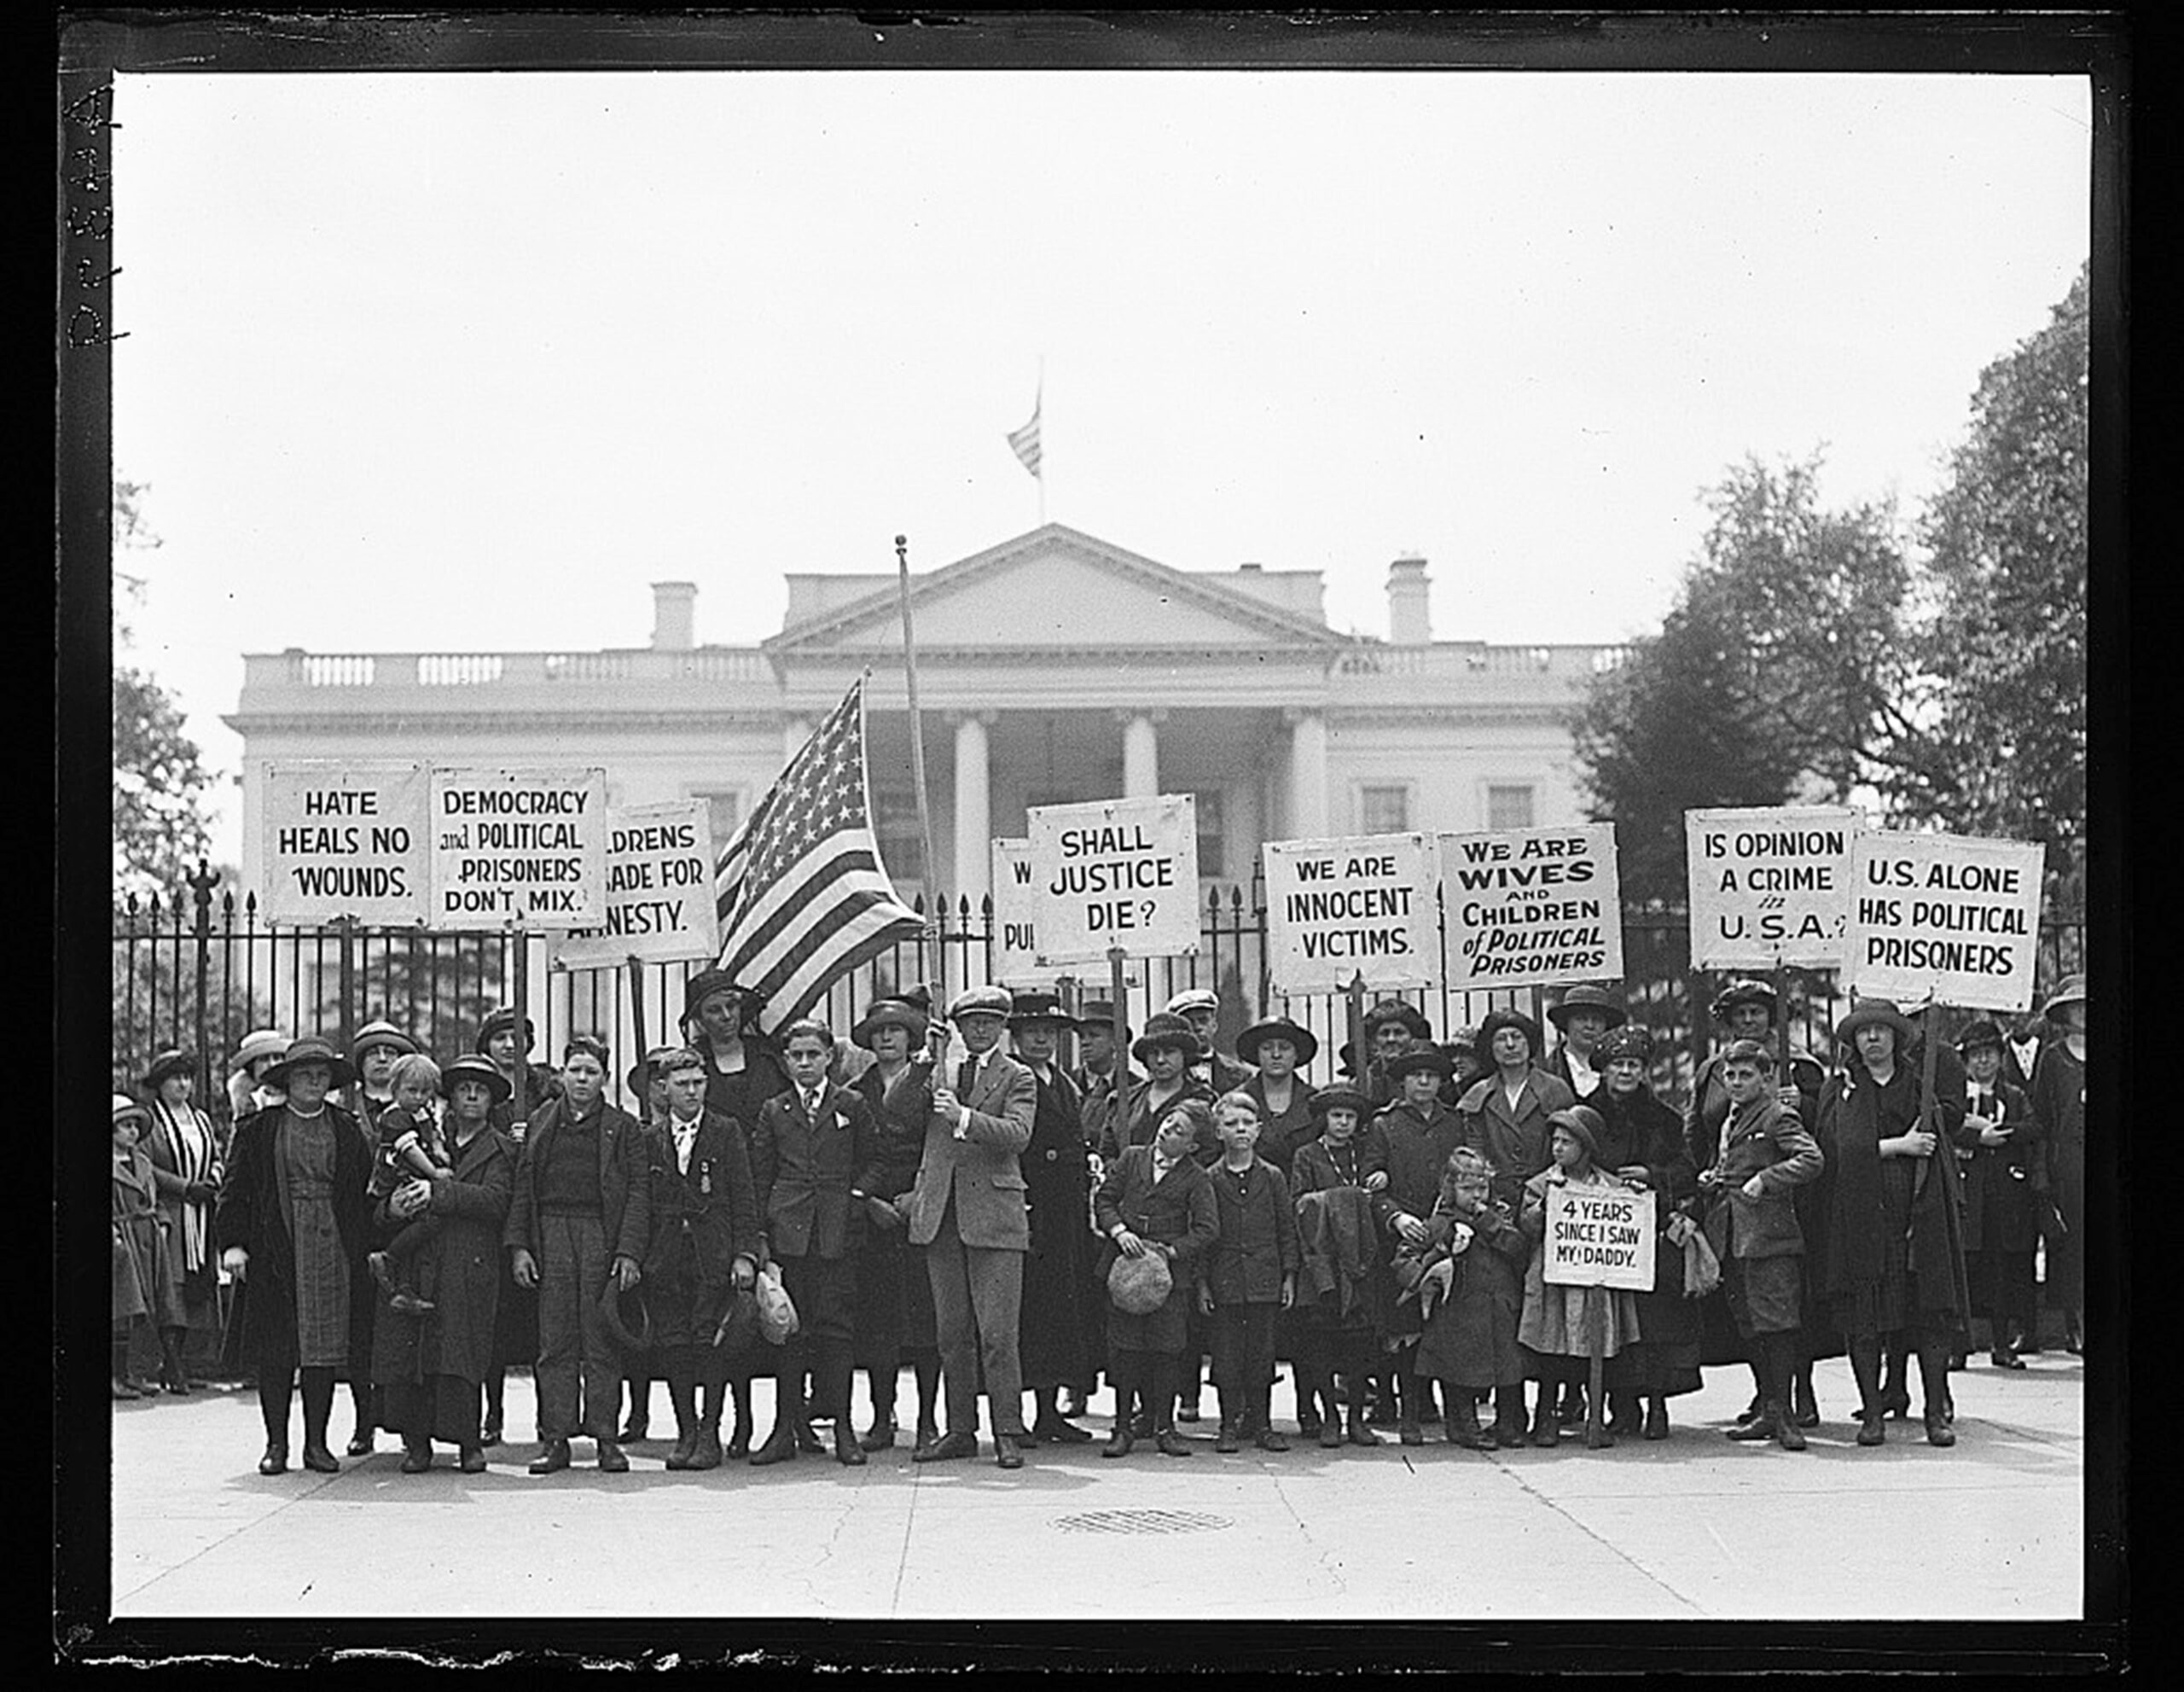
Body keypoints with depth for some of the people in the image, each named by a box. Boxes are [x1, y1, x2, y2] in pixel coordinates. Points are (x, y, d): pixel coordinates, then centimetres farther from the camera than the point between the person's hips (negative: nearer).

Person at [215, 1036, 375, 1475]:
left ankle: (316, 1443, 10)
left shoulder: (347, 1130, 12)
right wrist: (232, 1243, -7)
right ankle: (276, 1444, 8)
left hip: (332, 1251, 2)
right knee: (275, 1351, 0)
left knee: (326, 1347, 2)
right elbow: (235, 1188, 3)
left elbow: (363, 1192, 13)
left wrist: (364, 1249, 7)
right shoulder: (258, 1129, 5)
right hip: (275, 1253, -2)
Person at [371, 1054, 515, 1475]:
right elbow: (382, 1204, 16)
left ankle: (469, 1443, 1)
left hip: (469, 1269, -3)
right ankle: (416, 1442, 4)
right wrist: (392, 1207, -9)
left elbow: (496, 1201, -9)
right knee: (403, 1356, -6)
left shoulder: (499, 1151, 10)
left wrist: (438, 1192, -17)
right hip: (414, 1265, 3)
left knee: (458, 1357, -11)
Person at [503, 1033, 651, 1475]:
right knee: (554, 1343, 1)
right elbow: (522, 1187, 12)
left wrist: (630, 1252, -8)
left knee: (602, 1343, -1)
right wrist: (518, 1246, 2)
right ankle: (554, 1439, 3)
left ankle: (605, 1435, 4)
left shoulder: (623, 1128, 7)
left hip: (603, 1237, -2)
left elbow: (638, 1191, 2)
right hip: (551, 1235, 2)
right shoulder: (541, 1123, 13)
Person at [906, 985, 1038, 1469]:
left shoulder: (1017, 1078, 5)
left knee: (997, 1334, -7)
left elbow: (1017, 1135, -11)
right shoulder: (938, 1073, 16)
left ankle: (1009, 1434, -1)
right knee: (952, 1334, 7)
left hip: (993, 1216, -4)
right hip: (940, 1215, 4)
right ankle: (960, 1431, 14)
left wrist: (963, 1118, -22)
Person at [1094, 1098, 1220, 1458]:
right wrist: (1119, 1231, -9)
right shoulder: (1131, 1158, 8)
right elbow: (1104, 1199, 8)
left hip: (1170, 1270, -1)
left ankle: (1164, 1425, 8)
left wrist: (1171, 1250, -15)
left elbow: (1207, 1229, -4)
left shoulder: (1196, 1178, 2)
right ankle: (1123, 1425, 5)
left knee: (1167, 1347, -2)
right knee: (1124, 1347, -1)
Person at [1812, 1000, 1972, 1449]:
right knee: (1864, 1320, -2)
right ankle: (1872, 1414, 7)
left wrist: (1954, 1211, 1)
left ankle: (1936, 1413, 4)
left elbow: (1944, 1148, 11)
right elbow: (1837, 1148, -7)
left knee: (1932, 1318, -4)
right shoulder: (1839, 1090, 9)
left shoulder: (1922, 1087, 13)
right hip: (1860, 1221, -1)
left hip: (1921, 1221, 1)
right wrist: (1898, 1146, -11)